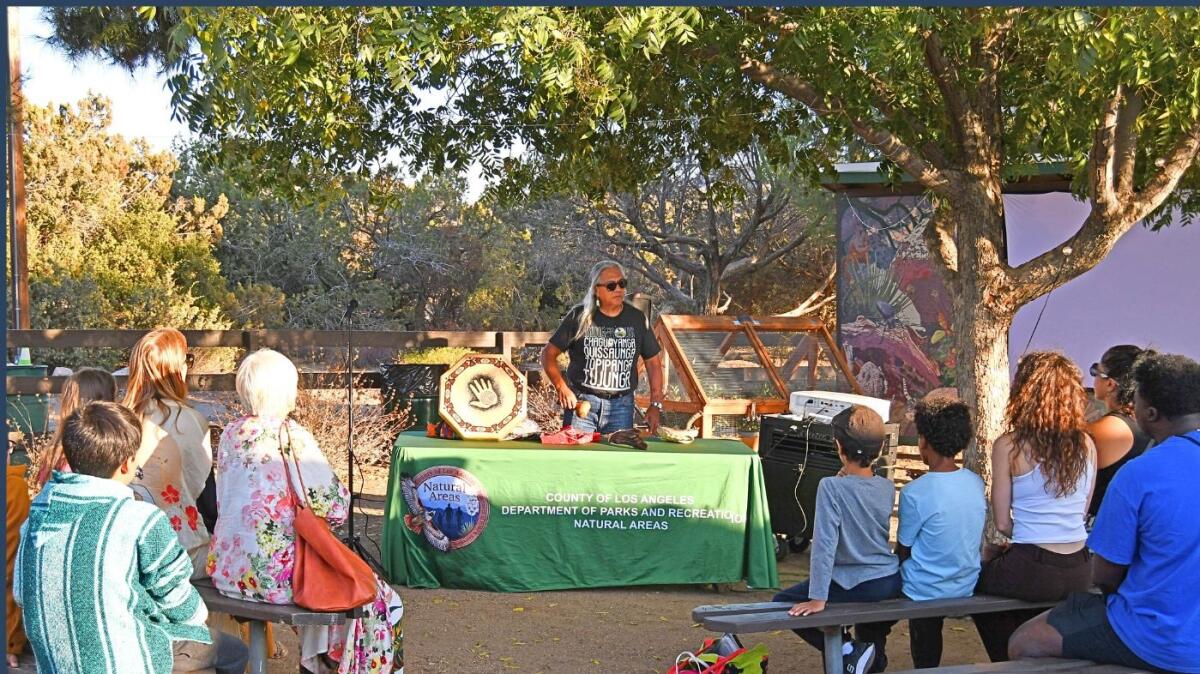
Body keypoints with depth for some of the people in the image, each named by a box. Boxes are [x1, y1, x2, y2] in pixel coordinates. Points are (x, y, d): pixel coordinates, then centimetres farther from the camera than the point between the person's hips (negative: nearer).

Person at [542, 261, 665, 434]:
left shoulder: (636, 319, 5)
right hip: (581, 401, -2)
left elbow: (653, 362, 10)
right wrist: (561, 387, -11)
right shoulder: (579, 316, -2)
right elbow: (548, 354, 3)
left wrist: (656, 404, 2)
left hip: (621, 405, 2)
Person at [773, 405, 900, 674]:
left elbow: (824, 544, -23)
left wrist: (817, 599, -22)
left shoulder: (831, 487, -19)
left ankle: (846, 652, -2)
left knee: (783, 602, 7)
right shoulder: (888, 488, -2)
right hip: (891, 584, 7)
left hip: (857, 586, -7)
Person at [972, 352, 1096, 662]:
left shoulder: (1008, 446, -11)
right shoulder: (1086, 444, 2)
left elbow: (1002, 524, -8)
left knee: (977, 575, 26)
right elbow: (1080, 512, 10)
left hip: (1032, 572, -5)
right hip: (1080, 574, 5)